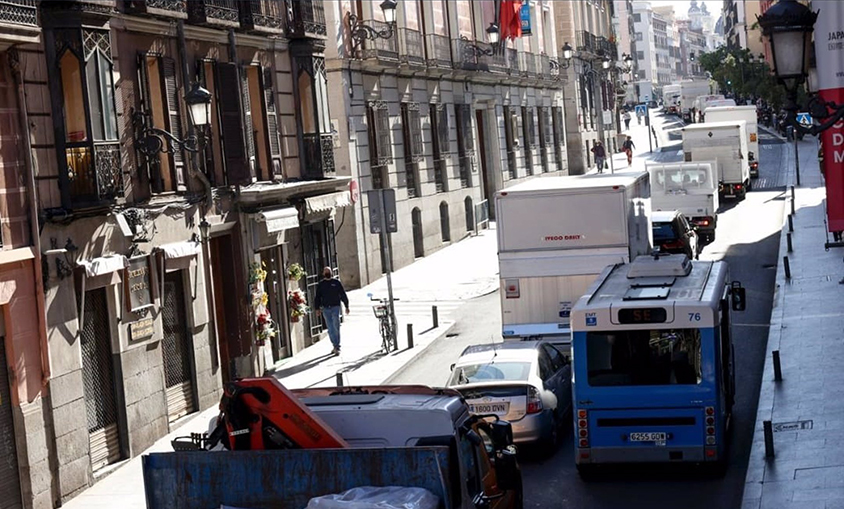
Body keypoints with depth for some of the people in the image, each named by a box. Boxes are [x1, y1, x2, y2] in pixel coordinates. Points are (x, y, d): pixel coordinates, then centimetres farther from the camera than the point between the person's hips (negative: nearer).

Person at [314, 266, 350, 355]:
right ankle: (336, 346, 12)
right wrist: (317, 308, 4)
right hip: (325, 309, 2)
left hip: (335, 307, -2)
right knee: (330, 328, 3)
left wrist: (346, 306, 3)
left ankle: (337, 347, -6)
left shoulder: (336, 283, 3)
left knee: (336, 327, -7)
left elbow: (343, 295, 5)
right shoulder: (321, 284, 9)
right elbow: (317, 297, 12)